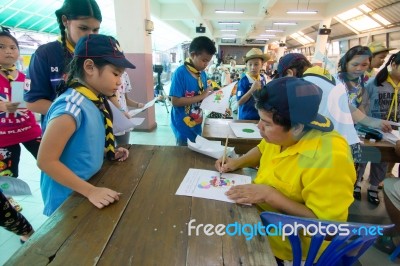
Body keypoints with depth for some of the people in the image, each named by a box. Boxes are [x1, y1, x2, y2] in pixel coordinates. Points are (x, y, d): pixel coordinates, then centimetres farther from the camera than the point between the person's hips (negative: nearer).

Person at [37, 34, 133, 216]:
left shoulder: (95, 101, -1)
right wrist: (90, 191, -25)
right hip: (67, 201, -8)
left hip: (87, 192, 8)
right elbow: (46, 161, -24)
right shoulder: (71, 106, -27)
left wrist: (110, 153, 1)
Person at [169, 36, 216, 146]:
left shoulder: (203, 73, 3)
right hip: (183, 127, -7)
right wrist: (201, 96, -22)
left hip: (197, 125, 7)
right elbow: (175, 101, -22)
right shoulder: (180, 72, -17)